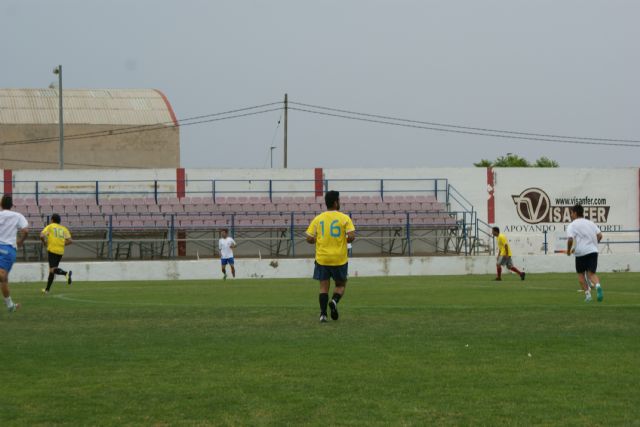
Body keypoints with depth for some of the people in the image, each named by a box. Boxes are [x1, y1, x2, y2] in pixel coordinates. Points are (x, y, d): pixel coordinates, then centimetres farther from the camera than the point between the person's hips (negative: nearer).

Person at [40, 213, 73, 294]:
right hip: (60, 251, 5)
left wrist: (45, 243, 9)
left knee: (53, 269, -13)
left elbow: (42, 236, -9)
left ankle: (66, 273, -41)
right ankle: (47, 289, 20)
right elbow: (70, 241, 2)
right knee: (52, 269, 16)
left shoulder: (50, 227, 5)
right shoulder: (64, 229, 13)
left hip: (52, 250, -5)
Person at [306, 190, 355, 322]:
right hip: (339, 259, -2)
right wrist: (345, 240, 7)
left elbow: (309, 239, 0)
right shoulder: (344, 218, -5)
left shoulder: (318, 219, 2)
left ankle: (323, 314, -3)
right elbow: (352, 236, -15)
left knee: (324, 287, 8)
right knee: (340, 285, 15)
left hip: (322, 258, 2)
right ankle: (334, 301, -14)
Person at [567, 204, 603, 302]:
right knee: (591, 273, 3)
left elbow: (570, 239, -14)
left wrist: (569, 250, 2)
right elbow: (600, 235, 7)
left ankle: (587, 293, 5)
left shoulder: (572, 225, -1)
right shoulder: (590, 223, 16)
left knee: (581, 274, 15)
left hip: (581, 252, -4)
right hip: (593, 251, 4)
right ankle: (597, 286, -28)